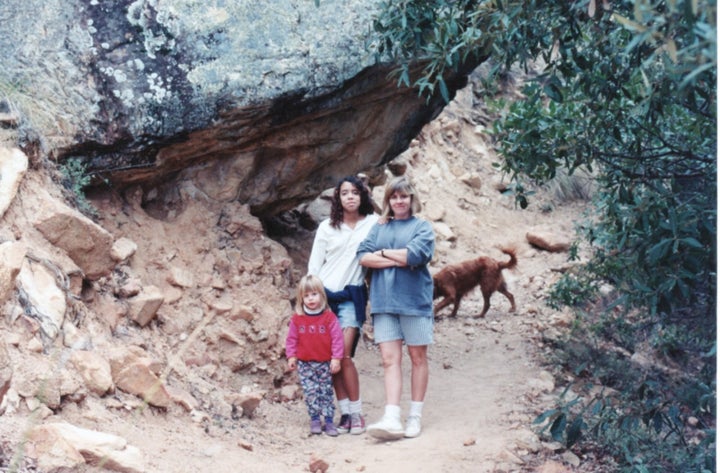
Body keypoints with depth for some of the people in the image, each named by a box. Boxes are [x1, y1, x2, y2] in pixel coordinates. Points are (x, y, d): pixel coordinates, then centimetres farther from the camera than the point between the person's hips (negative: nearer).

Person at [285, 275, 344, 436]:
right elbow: (291, 339, 5)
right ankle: (315, 420, 9)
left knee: (326, 392, 5)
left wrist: (336, 358, -10)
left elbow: (337, 338, -6)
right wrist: (291, 357, -1)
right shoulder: (297, 318, 0)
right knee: (310, 392, 0)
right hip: (305, 364, 1)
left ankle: (328, 421, 10)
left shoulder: (329, 317, -5)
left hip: (324, 363, -1)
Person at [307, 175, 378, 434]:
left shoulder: (373, 223, 3)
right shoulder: (327, 227, 8)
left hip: (351, 295, -2)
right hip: (325, 294, 2)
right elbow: (314, 265, 10)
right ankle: (345, 412, 7)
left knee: (344, 356, -12)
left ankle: (356, 414, -3)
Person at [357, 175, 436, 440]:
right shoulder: (379, 228, 12)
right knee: (390, 359, -5)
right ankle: (392, 419, -10)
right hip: (384, 301, 3)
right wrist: (400, 259, -10)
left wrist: (382, 253, -3)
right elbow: (363, 257, -1)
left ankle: (415, 416, 15)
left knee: (417, 357, 7)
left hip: (414, 299, -2)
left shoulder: (422, 227, 2)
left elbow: (415, 255, -15)